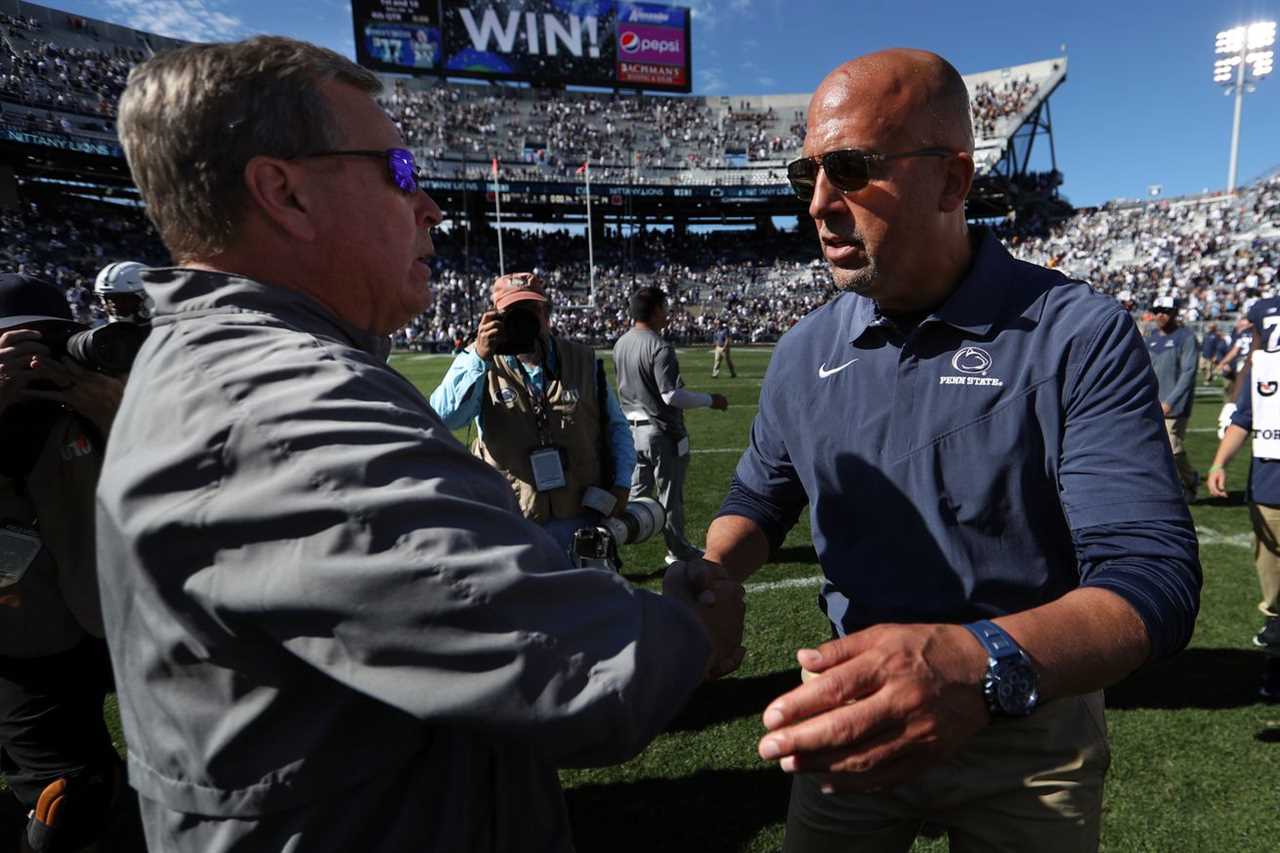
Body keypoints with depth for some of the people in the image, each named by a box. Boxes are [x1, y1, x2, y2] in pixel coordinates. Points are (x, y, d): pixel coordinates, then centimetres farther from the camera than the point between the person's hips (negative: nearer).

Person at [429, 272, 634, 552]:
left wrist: (620, 485, -1)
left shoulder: (583, 361, 1)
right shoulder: (479, 364, -4)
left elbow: (615, 427, 10)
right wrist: (478, 357, -31)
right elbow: (442, 418, -22)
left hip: (584, 521, 2)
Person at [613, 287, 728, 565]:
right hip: (661, 431, -7)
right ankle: (678, 551, 23)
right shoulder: (659, 348, -20)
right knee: (670, 495, 8)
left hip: (631, 428, 7)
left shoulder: (621, 344, 5)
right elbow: (672, 395, -22)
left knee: (635, 492, 16)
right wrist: (710, 400, -12)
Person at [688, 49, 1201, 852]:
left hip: (1031, 732, -2)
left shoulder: (1080, 335, -17)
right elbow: (760, 499, 8)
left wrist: (986, 664, -44)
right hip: (854, 714, 3)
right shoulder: (805, 351, -4)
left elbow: (1151, 573, -24)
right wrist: (708, 577, -13)